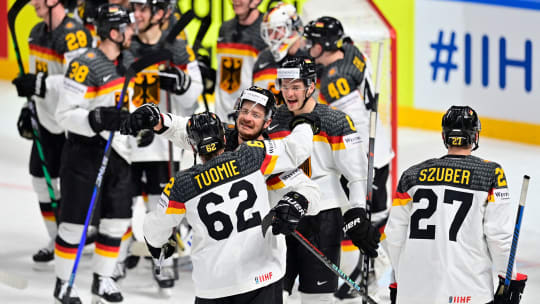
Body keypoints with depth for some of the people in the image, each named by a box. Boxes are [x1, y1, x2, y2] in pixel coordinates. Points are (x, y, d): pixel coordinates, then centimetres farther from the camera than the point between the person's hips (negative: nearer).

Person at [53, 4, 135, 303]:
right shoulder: (86, 64, -18)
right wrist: (99, 120, -31)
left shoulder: (123, 63, 8)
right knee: (75, 221, 0)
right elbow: (65, 113, -19)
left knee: (117, 220, 8)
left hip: (117, 154, 8)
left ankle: (102, 280, 22)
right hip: (84, 154, -8)